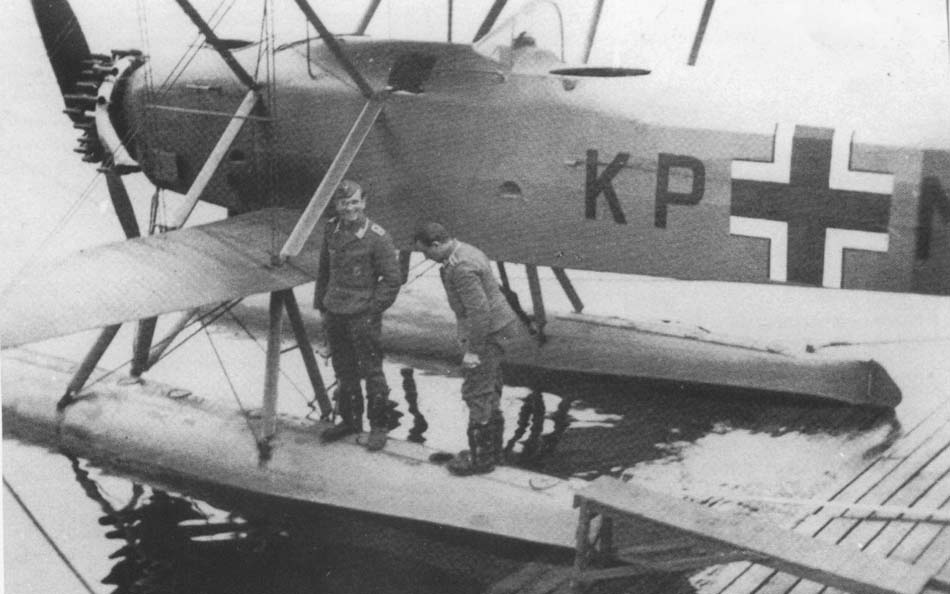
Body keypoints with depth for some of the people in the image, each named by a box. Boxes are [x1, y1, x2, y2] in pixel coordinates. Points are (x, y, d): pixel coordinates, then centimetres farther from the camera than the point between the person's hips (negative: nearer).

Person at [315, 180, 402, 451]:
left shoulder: (377, 237, -13)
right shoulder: (332, 230, 4)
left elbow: (393, 279, -10)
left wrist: (373, 310, -12)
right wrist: (320, 303, 12)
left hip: (363, 316, -6)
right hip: (334, 314, 6)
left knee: (371, 372, 1)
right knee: (344, 371, 17)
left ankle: (379, 426, 14)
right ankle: (350, 420, 32)